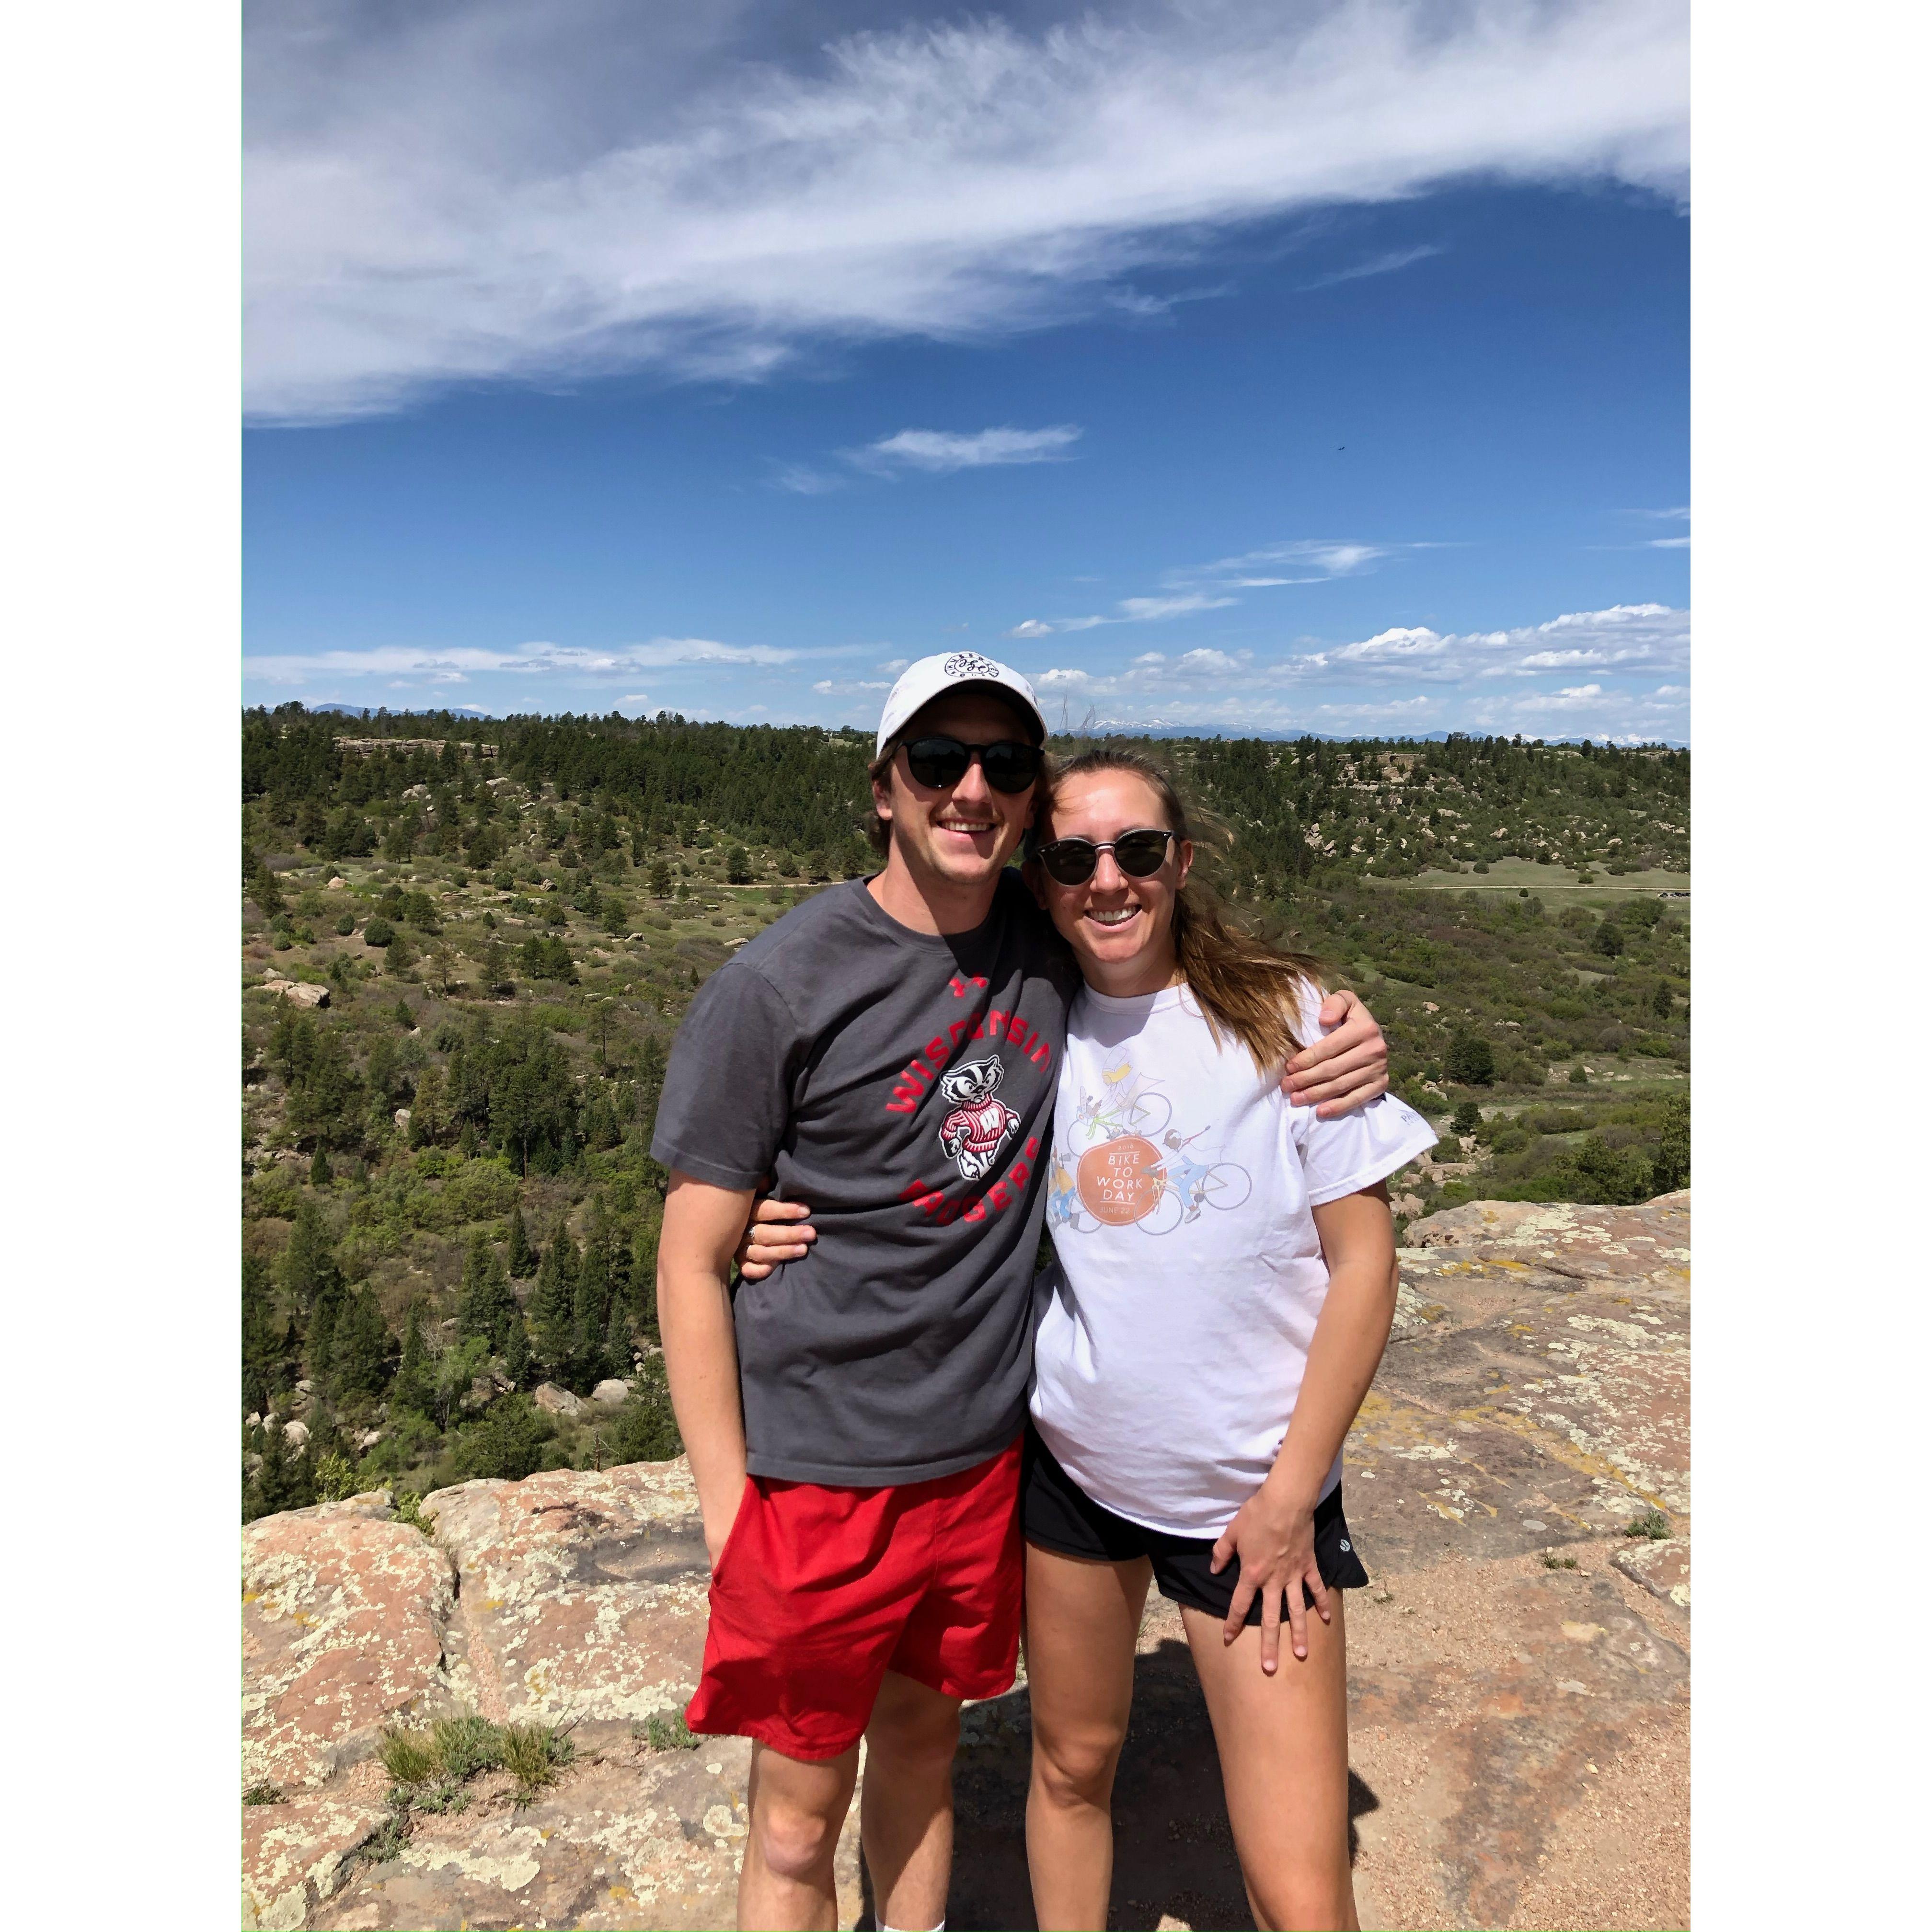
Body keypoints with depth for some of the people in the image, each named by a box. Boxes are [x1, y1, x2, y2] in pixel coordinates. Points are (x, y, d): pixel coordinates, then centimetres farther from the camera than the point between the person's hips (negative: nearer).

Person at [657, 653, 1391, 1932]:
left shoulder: (1057, 949, -4)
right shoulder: (777, 989, -15)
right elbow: (693, 1262, -11)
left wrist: (1343, 1040, -8)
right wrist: (730, 1514, -12)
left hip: (985, 1453, 4)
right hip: (818, 1473, -3)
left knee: (924, 1741, 24)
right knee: (801, 1811, 13)